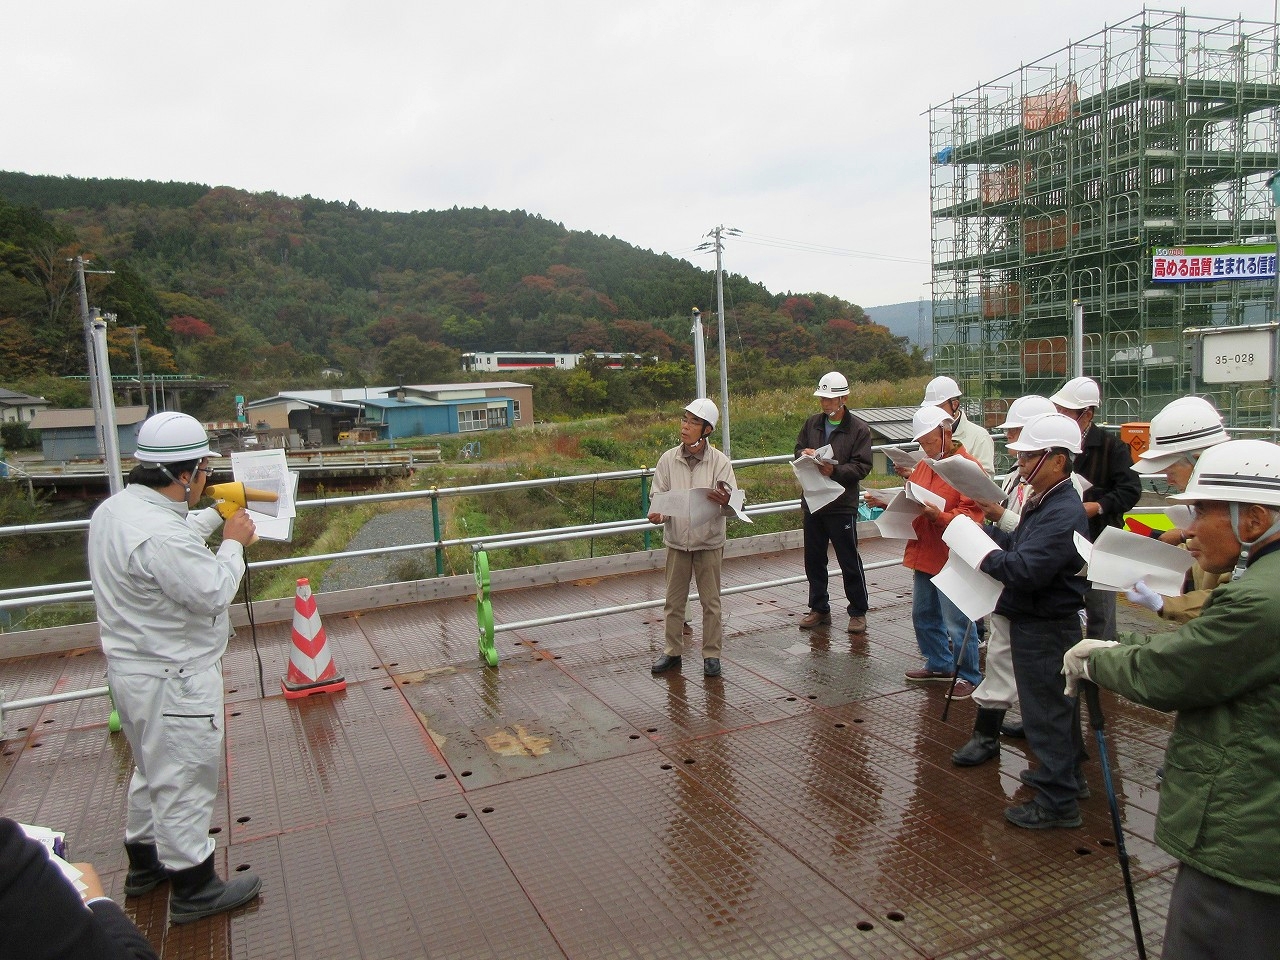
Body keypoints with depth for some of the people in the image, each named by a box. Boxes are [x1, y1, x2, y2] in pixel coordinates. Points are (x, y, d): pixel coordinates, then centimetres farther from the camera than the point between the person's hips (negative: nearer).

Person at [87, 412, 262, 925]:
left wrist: (214, 515, 16)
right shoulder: (159, 535, -31)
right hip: (172, 679, -10)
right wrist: (234, 541, -12)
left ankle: (144, 861, 44)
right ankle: (193, 888, 21)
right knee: (184, 781, 5)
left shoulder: (113, 509, 2)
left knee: (153, 769, 27)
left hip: (132, 668, 10)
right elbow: (214, 591, -25)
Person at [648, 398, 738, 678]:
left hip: (709, 542, -2)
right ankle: (672, 651, 26)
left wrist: (725, 502, -34)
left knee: (711, 602, 8)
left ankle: (712, 654, 21)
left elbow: (734, 506, -11)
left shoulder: (720, 462, -8)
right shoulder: (668, 459, -2)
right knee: (673, 601, 11)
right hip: (676, 542, 2)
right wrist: (657, 514, -22)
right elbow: (658, 495, 0)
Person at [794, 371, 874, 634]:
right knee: (813, 560, 13)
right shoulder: (812, 423, 8)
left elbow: (862, 467, -11)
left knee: (850, 562, 4)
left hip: (842, 505, -5)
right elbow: (798, 449, 18)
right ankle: (819, 609, 27)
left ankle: (858, 612, 18)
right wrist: (804, 453, -6)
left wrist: (835, 470, -26)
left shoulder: (859, 429, -6)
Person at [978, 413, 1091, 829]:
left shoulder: (1063, 514, -25)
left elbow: (1023, 570, -31)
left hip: (1045, 629, -11)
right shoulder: (1042, 502, 8)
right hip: (1035, 621, 11)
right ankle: (1066, 775, 41)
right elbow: (1020, 545, 13)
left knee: (1046, 712, 1)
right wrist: (987, 531, 1)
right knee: (1057, 707, 24)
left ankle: (1057, 802, 13)